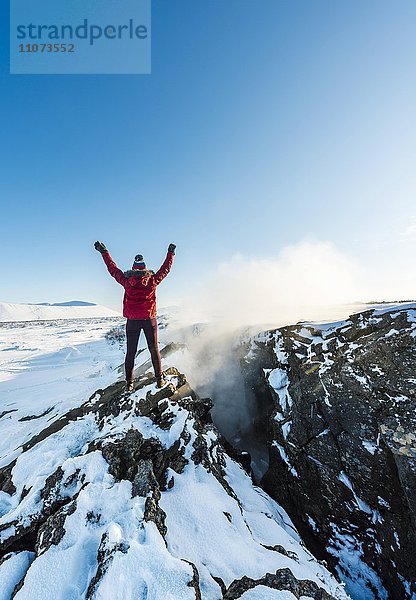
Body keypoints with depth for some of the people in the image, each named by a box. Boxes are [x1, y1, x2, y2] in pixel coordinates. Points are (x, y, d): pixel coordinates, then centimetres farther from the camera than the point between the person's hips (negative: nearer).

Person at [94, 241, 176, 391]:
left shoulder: (127, 281, -3)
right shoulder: (152, 280, -5)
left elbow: (113, 268, 9)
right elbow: (165, 269, 8)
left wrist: (104, 252, 20)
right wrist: (171, 253, 21)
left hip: (132, 321, 1)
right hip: (149, 319, 0)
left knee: (131, 352, 11)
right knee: (154, 350, 11)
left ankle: (129, 383, 15)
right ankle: (160, 380, 14)